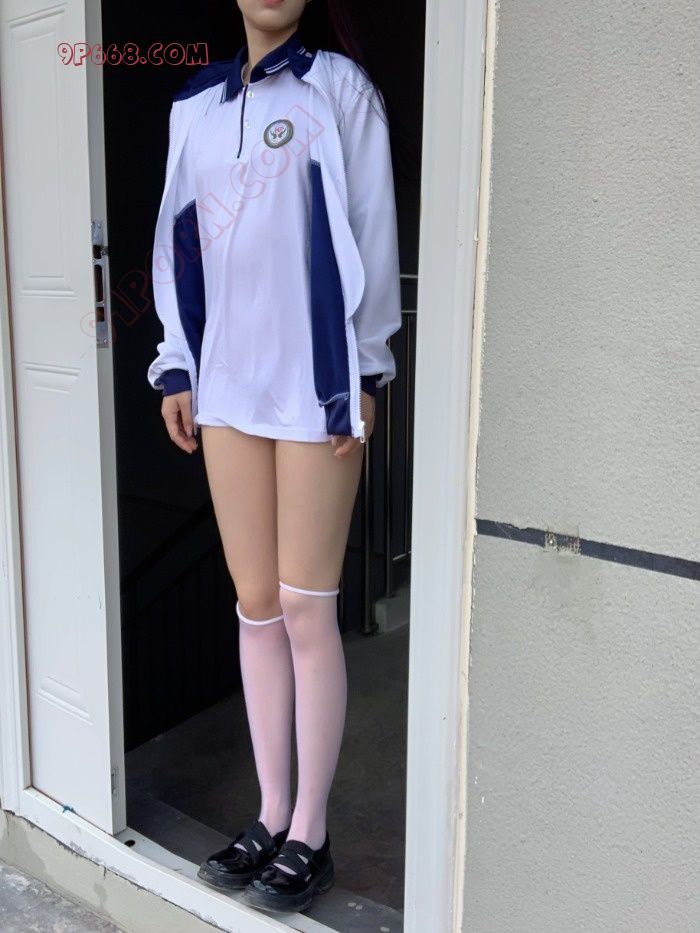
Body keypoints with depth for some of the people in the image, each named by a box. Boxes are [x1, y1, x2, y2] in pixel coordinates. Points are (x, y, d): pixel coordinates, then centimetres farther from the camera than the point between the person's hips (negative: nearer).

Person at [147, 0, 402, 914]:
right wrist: (177, 366, 10)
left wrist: (363, 371, -6)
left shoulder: (338, 87, 3)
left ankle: (311, 833, 18)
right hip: (227, 384, 5)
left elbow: (371, 230, -2)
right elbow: (176, 239, 15)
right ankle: (272, 815, 25)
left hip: (315, 384, -4)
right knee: (256, 607, 9)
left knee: (306, 612, 1)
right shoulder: (195, 105, 15)